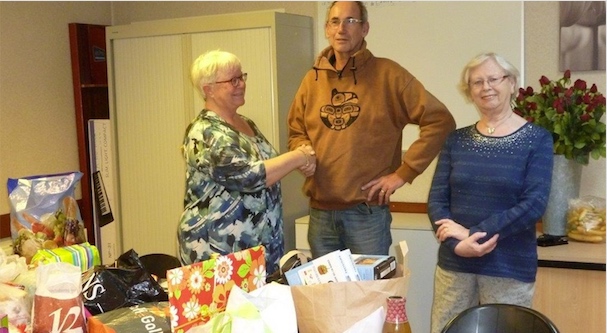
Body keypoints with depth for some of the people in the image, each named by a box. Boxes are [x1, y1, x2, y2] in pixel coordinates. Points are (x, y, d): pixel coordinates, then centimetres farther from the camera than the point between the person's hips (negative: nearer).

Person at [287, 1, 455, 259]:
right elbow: (296, 132, 19)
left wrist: (403, 173, -12)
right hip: (320, 213, 5)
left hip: (367, 213, -4)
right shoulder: (313, 79, 8)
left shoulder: (388, 74, -7)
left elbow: (440, 120, -10)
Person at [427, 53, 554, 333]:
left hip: (510, 268, -2)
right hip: (454, 263, 3)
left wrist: (471, 232, -17)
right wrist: (457, 244, -16)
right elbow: (436, 199, 1)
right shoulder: (457, 140, 5)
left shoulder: (537, 139, -3)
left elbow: (534, 204, -12)